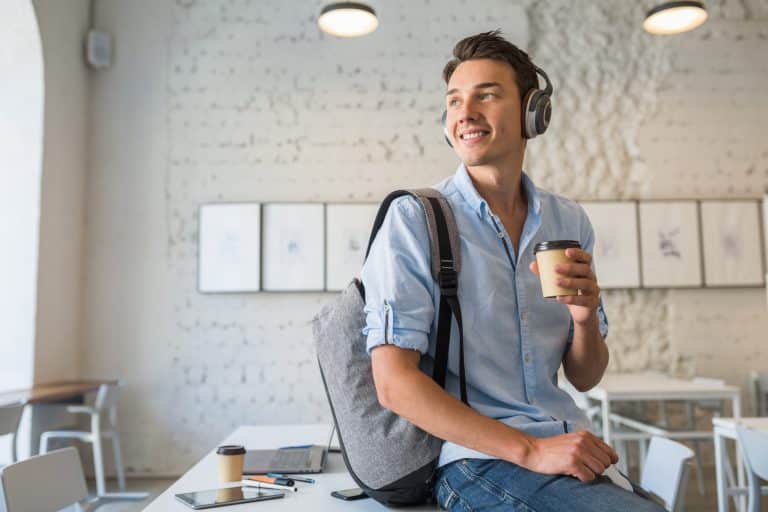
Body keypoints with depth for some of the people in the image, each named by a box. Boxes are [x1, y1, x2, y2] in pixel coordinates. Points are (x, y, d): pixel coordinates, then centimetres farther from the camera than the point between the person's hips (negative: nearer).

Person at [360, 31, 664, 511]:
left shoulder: (569, 222, 6)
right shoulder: (414, 219, -8)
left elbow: (584, 378, 12)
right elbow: (394, 384, -14)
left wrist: (585, 317, -10)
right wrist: (530, 451, -18)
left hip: (570, 449, 5)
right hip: (477, 458, -5)